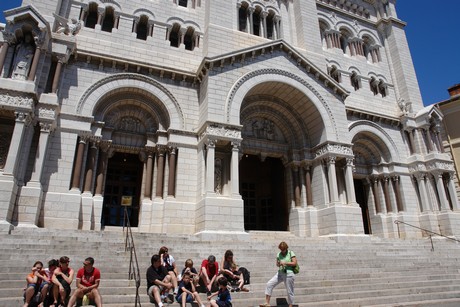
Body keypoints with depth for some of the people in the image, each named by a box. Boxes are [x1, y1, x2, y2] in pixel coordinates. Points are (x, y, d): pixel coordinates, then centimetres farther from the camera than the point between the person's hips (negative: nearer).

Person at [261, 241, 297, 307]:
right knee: (269, 284, -9)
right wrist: (278, 264, -10)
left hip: (289, 274, -4)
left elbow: (295, 263, -8)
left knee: (289, 291, 4)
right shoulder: (279, 254, 8)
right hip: (280, 273, 5)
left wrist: (285, 263, -16)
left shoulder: (291, 253, -4)